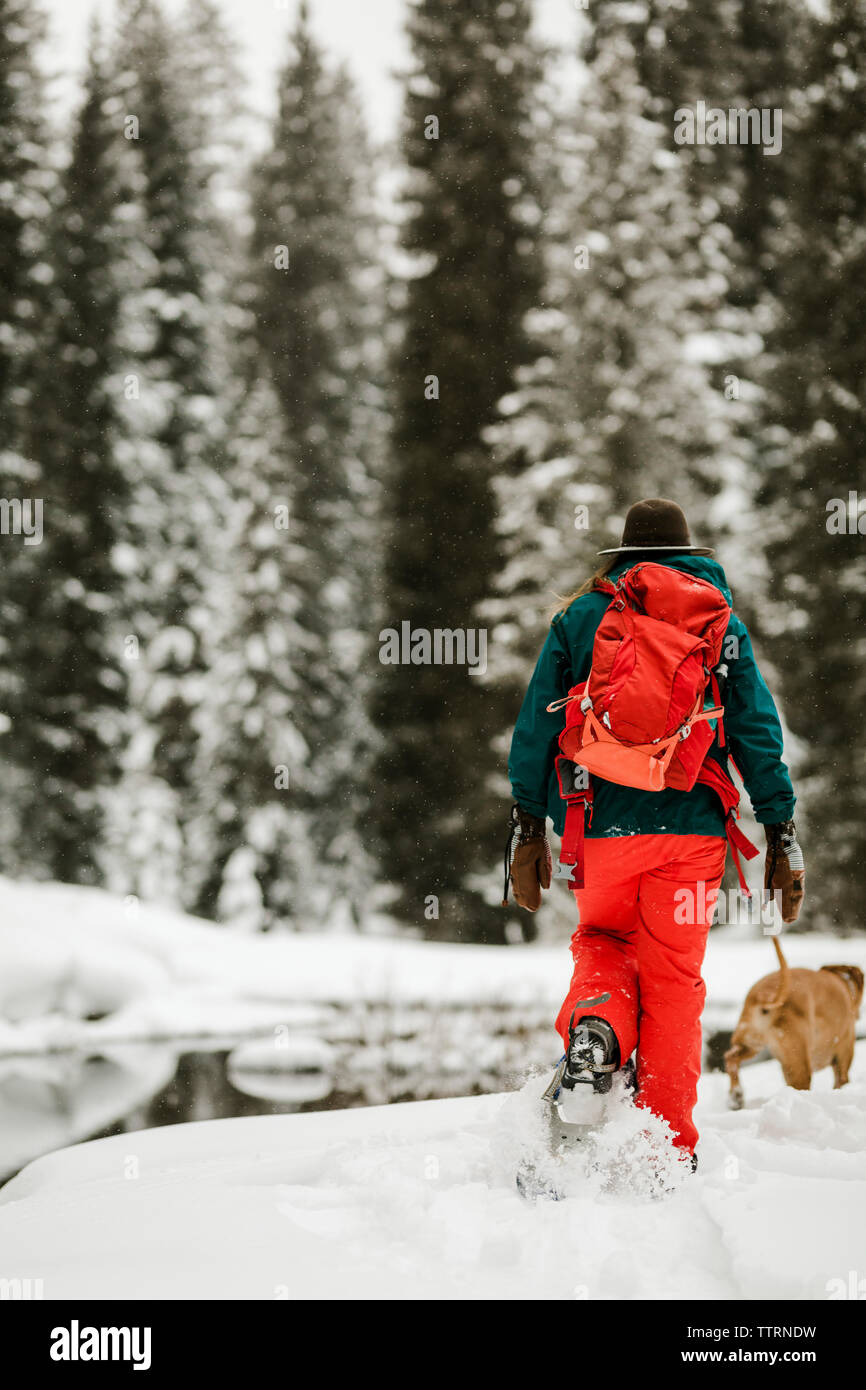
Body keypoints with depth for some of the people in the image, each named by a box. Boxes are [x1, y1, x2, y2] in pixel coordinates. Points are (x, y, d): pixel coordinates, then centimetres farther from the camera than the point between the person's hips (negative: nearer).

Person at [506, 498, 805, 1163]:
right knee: (674, 982, 8)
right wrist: (783, 837, 4)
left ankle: (594, 1026, -12)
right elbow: (757, 732, 3)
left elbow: (537, 726, 6)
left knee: (600, 940, 21)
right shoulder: (721, 624, 8)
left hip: (602, 826, 0)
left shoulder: (581, 616, 9)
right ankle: (668, 1148, 5)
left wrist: (529, 828, 10)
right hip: (691, 826, 0)